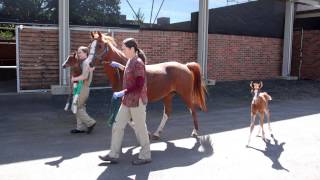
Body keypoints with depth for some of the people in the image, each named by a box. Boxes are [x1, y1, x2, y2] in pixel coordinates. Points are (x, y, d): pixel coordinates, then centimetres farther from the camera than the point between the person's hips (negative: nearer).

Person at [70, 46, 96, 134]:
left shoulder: (86, 62, -15)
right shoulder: (83, 62, 16)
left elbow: (84, 76, -25)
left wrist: (74, 78, -14)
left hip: (83, 88, -10)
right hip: (81, 88, 10)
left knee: (76, 108, -6)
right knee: (80, 107, 12)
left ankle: (90, 122, 2)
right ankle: (81, 127, 18)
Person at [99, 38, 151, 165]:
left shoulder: (138, 63, -18)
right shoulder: (130, 61, 9)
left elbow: (139, 85, -24)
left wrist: (122, 93, -24)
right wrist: (119, 66, 25)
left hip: (137, 101, -9)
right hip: (128, 100, 9)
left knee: (140, 129, 4)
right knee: (117, 126, 11)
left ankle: (145, 156, 20)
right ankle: (113, 155, 20)